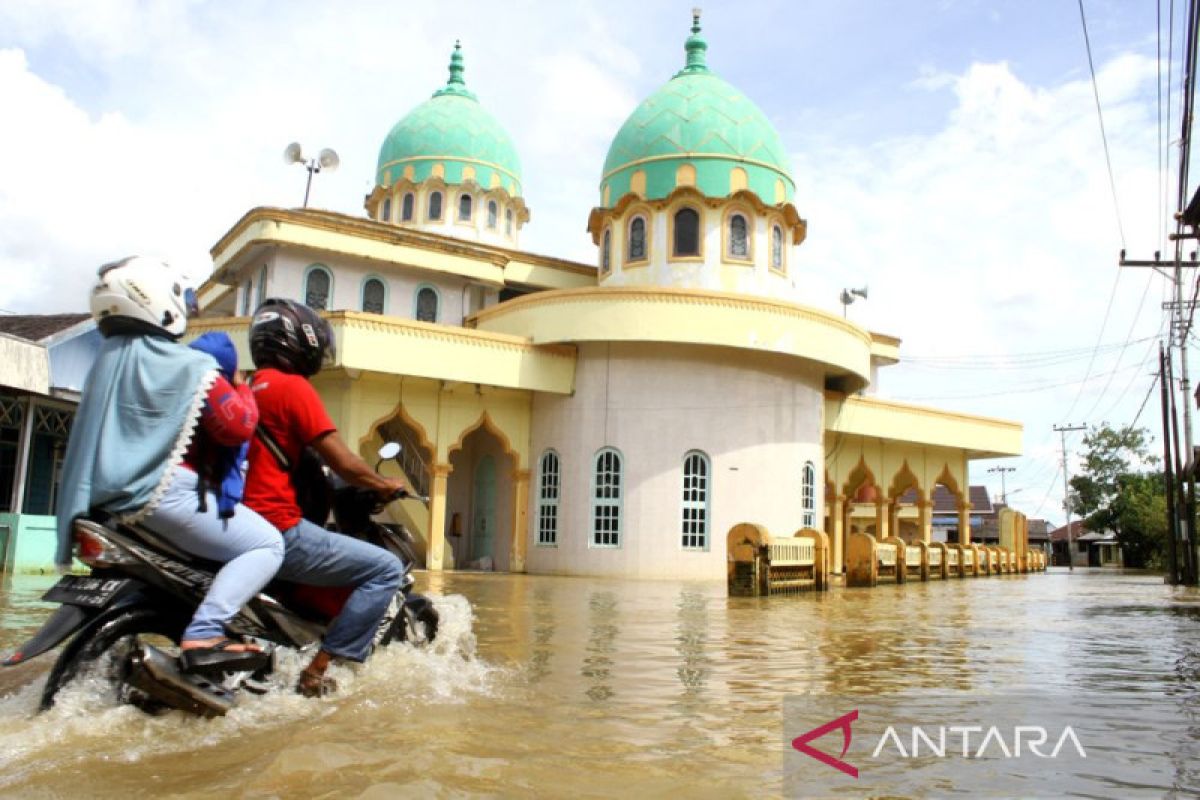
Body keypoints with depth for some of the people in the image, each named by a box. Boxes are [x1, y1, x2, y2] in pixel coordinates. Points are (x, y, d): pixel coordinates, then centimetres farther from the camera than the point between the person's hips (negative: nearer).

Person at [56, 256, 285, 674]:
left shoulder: (108, 358, 15)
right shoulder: (188, 366, -12)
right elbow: (238, 425, -14)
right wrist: (243, 390, 4)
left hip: (107, 497, 10)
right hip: (164, 493, -9)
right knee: (266, 545, -12)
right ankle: (203, 634, -26)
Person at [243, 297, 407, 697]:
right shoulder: (292, 386, -10)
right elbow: (344, 463, -13)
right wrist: (386, 485, 6)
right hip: (278, 529, -10)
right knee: (386, 569, -9)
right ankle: (315, 673, -9)